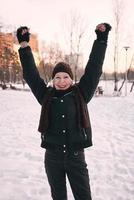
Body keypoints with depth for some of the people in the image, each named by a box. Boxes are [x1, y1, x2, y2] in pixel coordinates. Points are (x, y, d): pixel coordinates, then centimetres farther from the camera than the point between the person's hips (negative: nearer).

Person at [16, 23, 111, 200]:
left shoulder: (80, 94, -3)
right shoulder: (46, 95, 0)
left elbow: (94, 69, -6)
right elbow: (31, 73, -1)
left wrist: (101, 39, -10)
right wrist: (24, 45, -5)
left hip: (76, 155, -1)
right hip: (52, 156, 2)